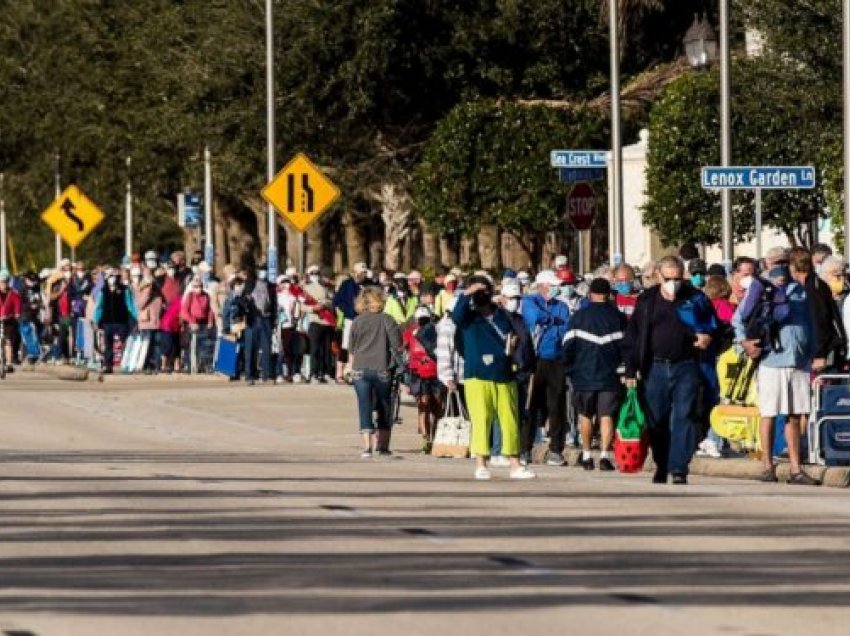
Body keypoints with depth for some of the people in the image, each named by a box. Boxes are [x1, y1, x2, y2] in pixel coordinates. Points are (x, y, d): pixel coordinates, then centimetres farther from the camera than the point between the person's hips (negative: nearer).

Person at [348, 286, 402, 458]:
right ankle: (382, 445, 15)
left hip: (360, 370, 1)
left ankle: (367, 446, -8)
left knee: (365, 408, 1)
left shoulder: (357, 321, 3)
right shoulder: (386, 320, -3)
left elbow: (351, 350, 7)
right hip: (382, 369, -1)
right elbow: (398, 345, -7)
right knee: (384, 409, 13)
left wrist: (351, 369, 18)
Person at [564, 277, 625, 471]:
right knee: (607, 416, -1)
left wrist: (569, 369, 14)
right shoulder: (618, 317, 1)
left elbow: (568, 346, 1)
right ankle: (605, 454, -14)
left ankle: (587, 455, 15)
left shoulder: (578, 317, 0)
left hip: (584, 375, 1)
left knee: (585, 415, 13)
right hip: (610, 375, -1)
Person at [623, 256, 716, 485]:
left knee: (683, 418, -9)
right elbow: (632, 337, 9)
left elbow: (713, 326, 14)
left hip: (686, 368, -2)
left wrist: (707, 337, -10)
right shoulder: (647, 301, 7)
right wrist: (631, 370, 4)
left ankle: (679, 469, -11)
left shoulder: (696, 299, 4)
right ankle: (661, 468, 18)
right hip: (655, 368, 2)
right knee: (656, 420, 6)